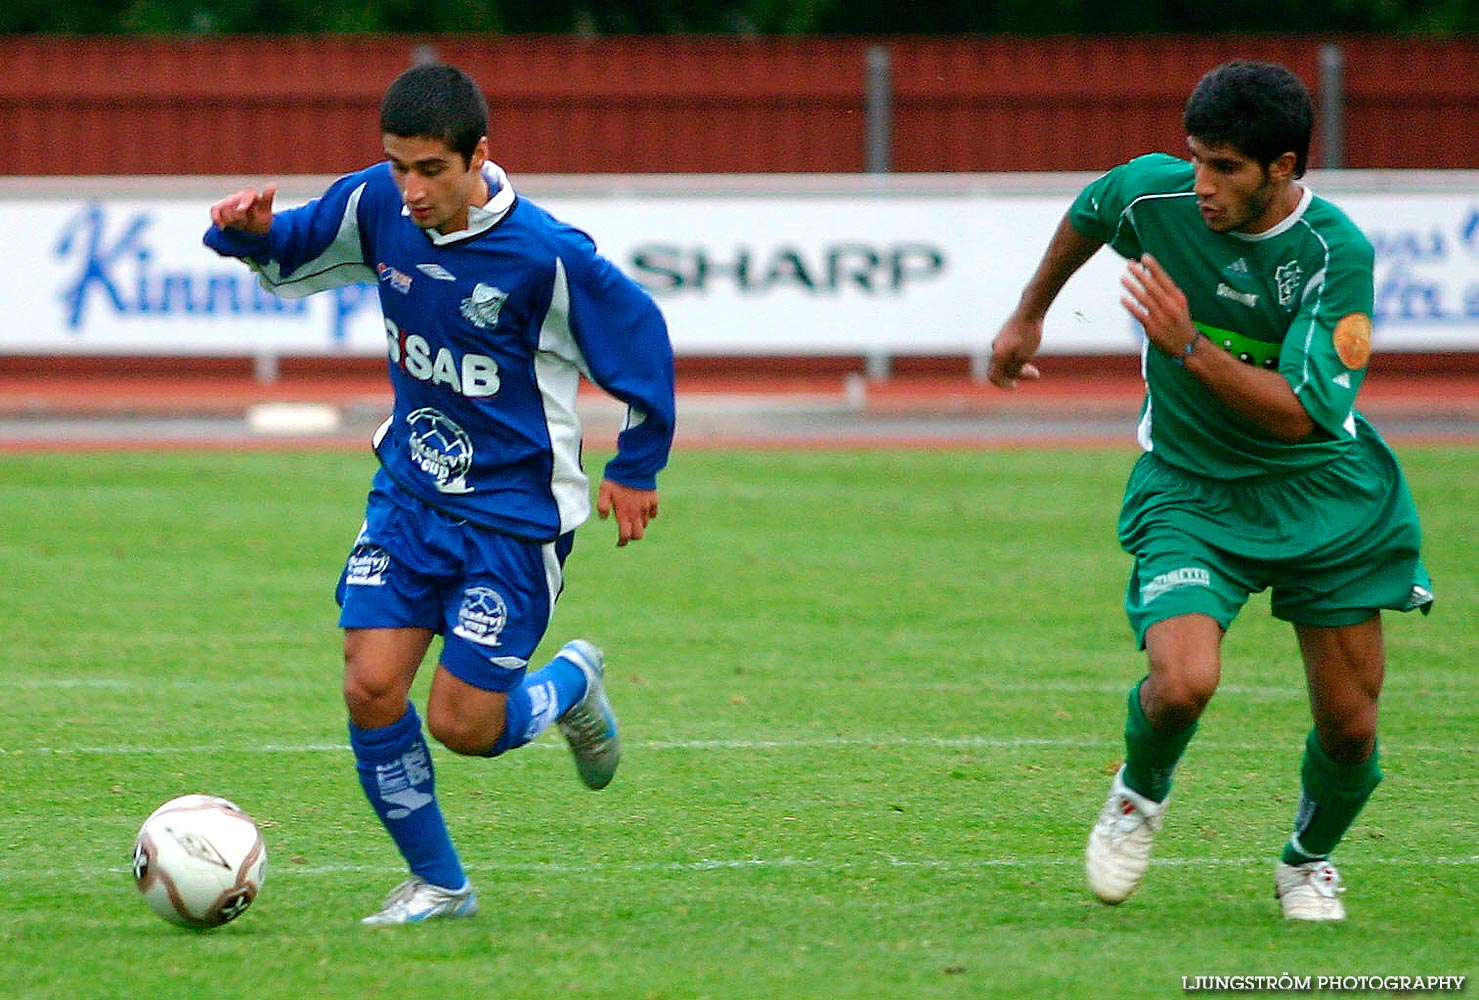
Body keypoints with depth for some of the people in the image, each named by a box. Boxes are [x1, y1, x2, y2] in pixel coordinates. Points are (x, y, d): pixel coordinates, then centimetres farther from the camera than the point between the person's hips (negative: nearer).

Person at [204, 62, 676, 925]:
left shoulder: (546, 256, -22)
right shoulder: (375, 206, -7)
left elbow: (641, 335, -7)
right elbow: (286, 255, 10)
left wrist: (635, 468, 2)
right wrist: (252, 231, -14)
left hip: (515, 514, -5)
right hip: (409, 494, 5)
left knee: (463, 727, -6)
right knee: (371, 688, -9)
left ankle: (572, 685, 29)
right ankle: (438, 885, 10)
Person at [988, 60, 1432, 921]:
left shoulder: (1337, 253, -22)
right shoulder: (1152, 192, -14)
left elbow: (1299, 411, -25)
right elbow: (1086, 215, 12)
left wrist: (1190, 350, -35)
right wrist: (1030, 315, 25)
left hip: (1327, 494, 0)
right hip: (1191, 489, 0)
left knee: (1350, 728, 2)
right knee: (1183, 681, -25)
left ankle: (1310, 862, 34)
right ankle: (1141, 793, 9)